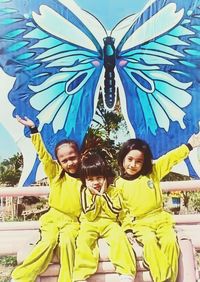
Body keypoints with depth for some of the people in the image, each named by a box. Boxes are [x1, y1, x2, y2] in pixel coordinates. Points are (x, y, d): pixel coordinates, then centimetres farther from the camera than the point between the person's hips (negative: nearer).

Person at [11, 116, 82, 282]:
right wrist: (34, 130, -7)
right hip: (53, 217, 1)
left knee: (67, 241, -31)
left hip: (73, 220, 0)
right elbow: (43, 154, -3)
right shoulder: (55, 173, 5)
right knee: (49, 242, -26)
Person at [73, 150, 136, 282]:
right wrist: (97, 196, -14)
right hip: (90, 224, 0)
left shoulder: (113, 191, 2)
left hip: (109, 223, 0)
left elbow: (115, 213, -10)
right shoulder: (85, 192, 0)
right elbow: (90, 216, -9)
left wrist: (104, 194, -12)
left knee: (119, 237, -29)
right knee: (83, 241, -29)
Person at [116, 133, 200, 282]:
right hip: (138, 223, -1)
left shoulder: (153, 172, 4)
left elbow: (171, 158, 1)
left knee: (170, 241, -25)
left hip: (160, 218, 2)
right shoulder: (119, 184, 1)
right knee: (150, 241, -31)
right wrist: (127, 229, -5)